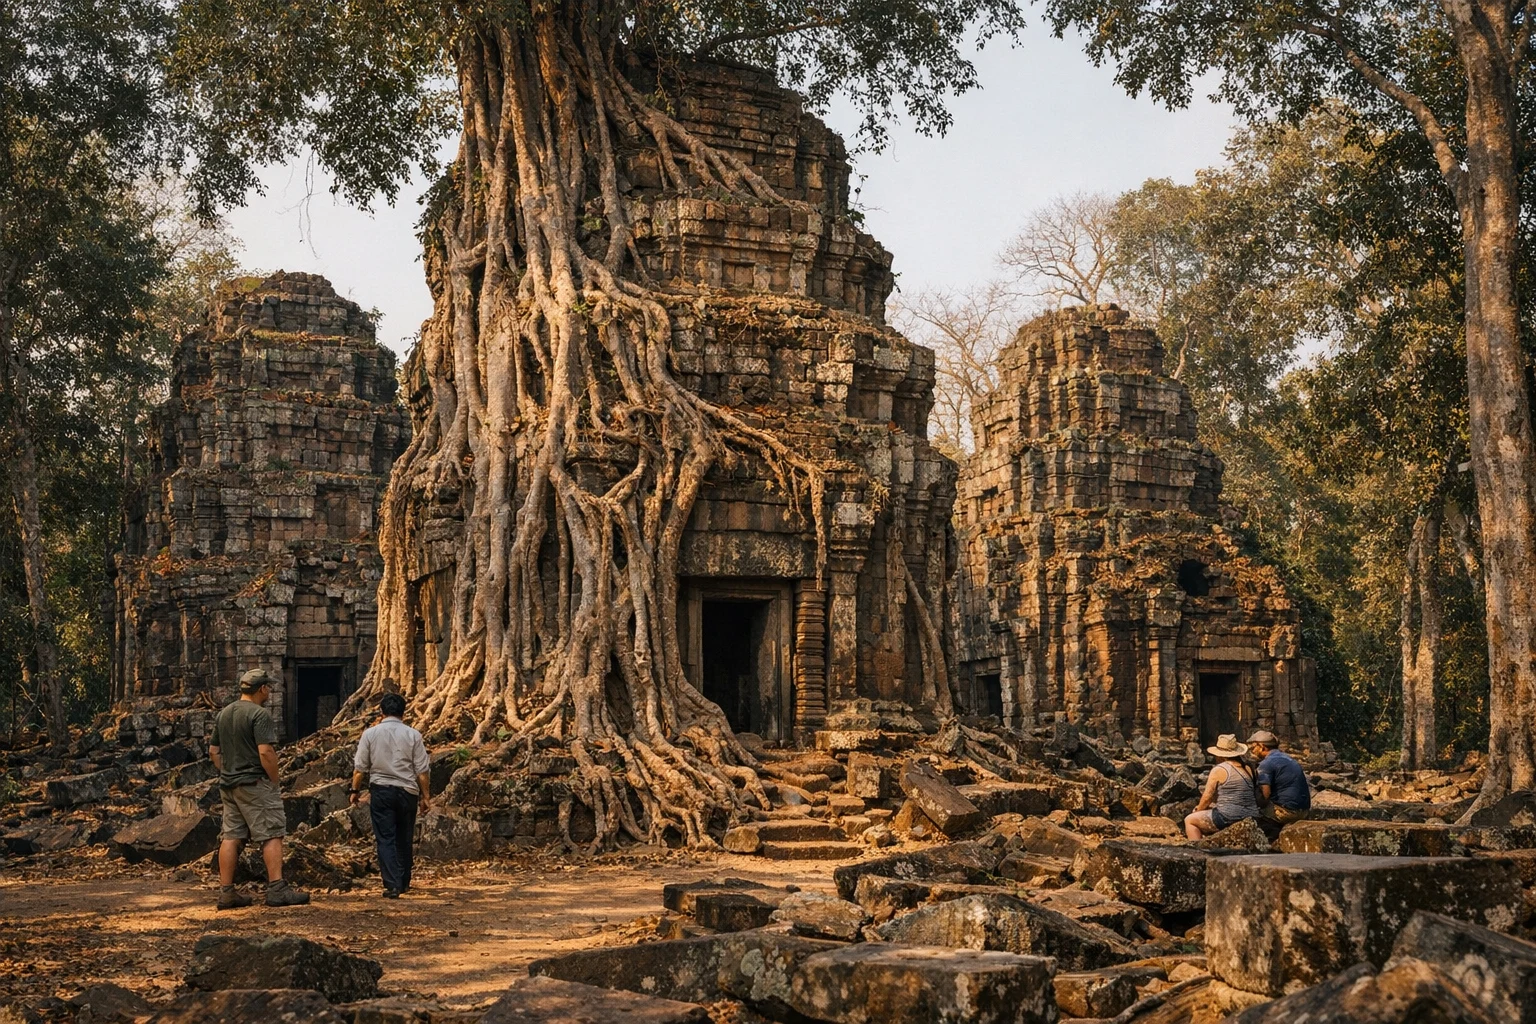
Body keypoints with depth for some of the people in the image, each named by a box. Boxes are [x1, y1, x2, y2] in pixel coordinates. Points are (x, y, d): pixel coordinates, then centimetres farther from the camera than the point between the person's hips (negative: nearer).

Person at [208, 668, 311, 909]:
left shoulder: (224, 713, 13)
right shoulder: (259, 714, -13)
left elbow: (213, 751, 17)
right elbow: (265, 752, -20)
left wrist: (227, 772, 18)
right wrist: (275, 782, -10)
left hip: (228, 784, 8)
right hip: (255, 784, -8)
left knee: (231, 837, 9)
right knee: (272, 834, -4)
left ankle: (226, 892, 9)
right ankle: (277, 889, -9)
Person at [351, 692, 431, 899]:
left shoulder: (370, 734, -2)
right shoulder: (413, 735, -1)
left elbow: (360, 768, -1)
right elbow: (422, 770, -1)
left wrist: (355, 790, 13)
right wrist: (426, 796, 8)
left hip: (381, 791, -1)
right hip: (407, 791, 1)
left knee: (386, 839, -1)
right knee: (404, 839, 14)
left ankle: (392, 885, -11)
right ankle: (404, 882, 24)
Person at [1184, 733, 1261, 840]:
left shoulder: (1218, 770, -7)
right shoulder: (1247, 769, 12)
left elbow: (1207, 797, -5)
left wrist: (1198, 810, 16)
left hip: (1229, 818, -7)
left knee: (1189, 820, 11)